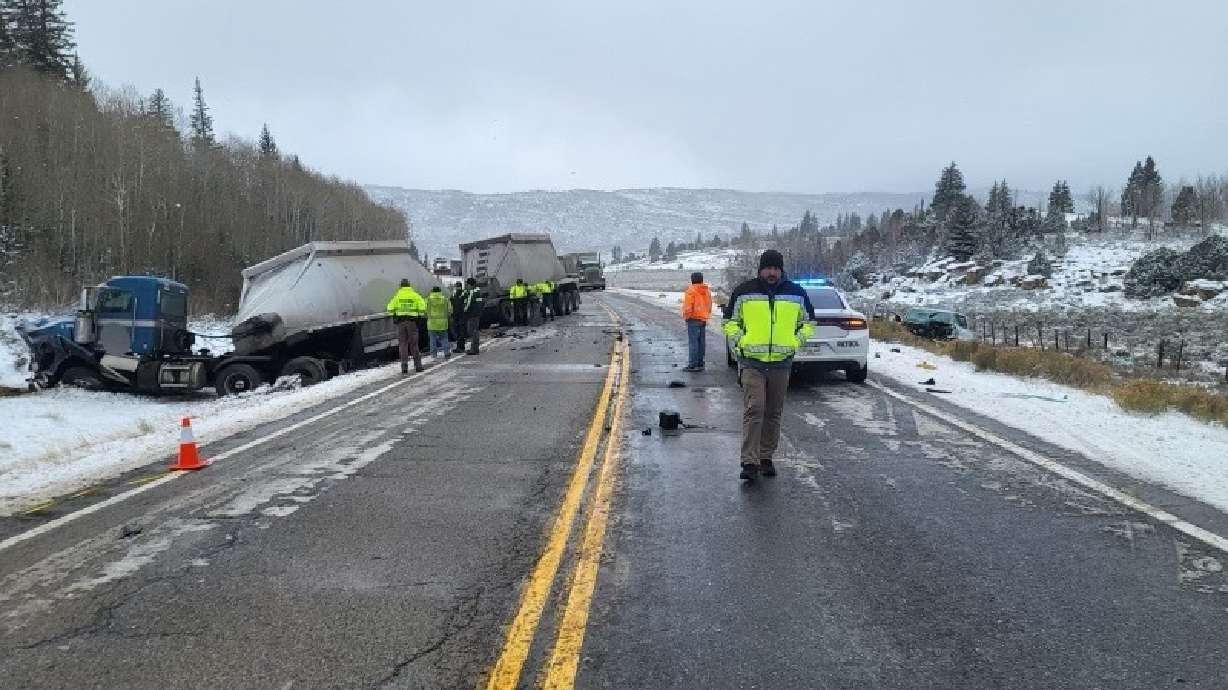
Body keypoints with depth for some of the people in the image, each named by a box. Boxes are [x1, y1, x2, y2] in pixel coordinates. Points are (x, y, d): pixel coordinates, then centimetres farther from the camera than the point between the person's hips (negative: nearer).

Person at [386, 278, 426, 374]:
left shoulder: (397, 295, 4)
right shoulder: (415, 295, 2)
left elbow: (390, 308, -3)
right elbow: (422, 307, -8)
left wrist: (394, 316, 13)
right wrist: (420, 316, 6)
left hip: (400, 322, 0)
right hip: (412, 322, 0)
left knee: (403, 344, 4)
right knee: (414, 344, 8)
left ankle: (404, 366, -2)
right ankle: (418, 365, 10)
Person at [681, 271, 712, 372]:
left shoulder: (691, 290, -13)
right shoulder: (707, 291, 13)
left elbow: (688, 307, -17)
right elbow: (709, 306, 20)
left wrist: (686, 316, -4)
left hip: (693, 319, -8)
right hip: (703, 319, 8)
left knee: (693, 342, -8)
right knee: (701, 342, 12)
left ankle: (692, 364, -10)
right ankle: (700, 363, 17)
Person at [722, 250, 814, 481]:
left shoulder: (796, 293, 7)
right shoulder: (744, 292, 2)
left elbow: (808, 322, 19)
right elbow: (730, 321, 12)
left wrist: (796, 341, 4)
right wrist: (740, 340, -4)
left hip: (782, 362, 3)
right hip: (752, 361, -3)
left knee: (774, 413, 9)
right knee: (753, 410, -13)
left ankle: (766, 458, 21)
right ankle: (749, 462, -12)